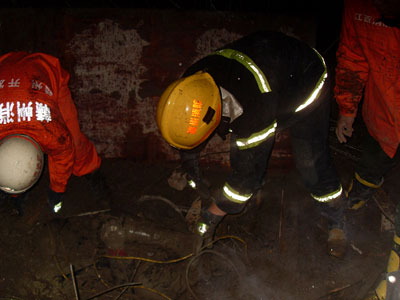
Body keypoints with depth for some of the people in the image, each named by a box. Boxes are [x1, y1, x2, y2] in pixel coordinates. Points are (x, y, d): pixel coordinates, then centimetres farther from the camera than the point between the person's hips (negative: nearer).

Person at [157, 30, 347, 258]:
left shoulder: (256, 109, -45)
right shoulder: (193, 83, -24)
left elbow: (248, 171, -33)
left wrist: (214, 215, -22)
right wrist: (195, 178, 7)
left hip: (307, 84, -6)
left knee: (312, 163, -8)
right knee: (241, 149, 2)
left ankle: (337, 223, 13)